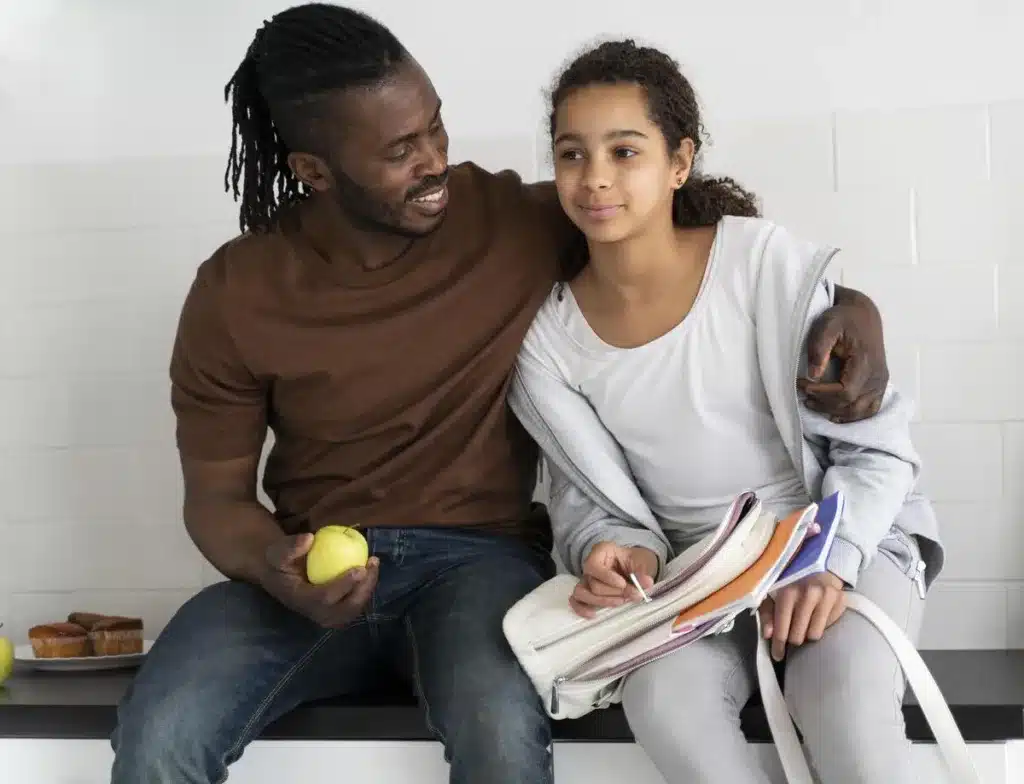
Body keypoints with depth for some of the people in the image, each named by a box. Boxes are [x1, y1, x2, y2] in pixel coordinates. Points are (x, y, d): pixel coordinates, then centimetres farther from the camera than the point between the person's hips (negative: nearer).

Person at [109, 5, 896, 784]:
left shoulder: (518, 219, -6)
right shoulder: (235, 295, -5)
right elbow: (216, 497, 3)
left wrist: (843, 302, -15)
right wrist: (279, 572, -21)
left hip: (477, 555, -1)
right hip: (323, 566, 2)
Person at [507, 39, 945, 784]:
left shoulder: (765, 260, -13)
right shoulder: (548, 334, -5)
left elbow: (879, 442, -10)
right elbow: (586, 499, 3)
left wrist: (830, 562, -24)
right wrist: (617, 549, -19)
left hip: (847, 541, -2)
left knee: (844, 686, -32)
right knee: (661, 695, -29)